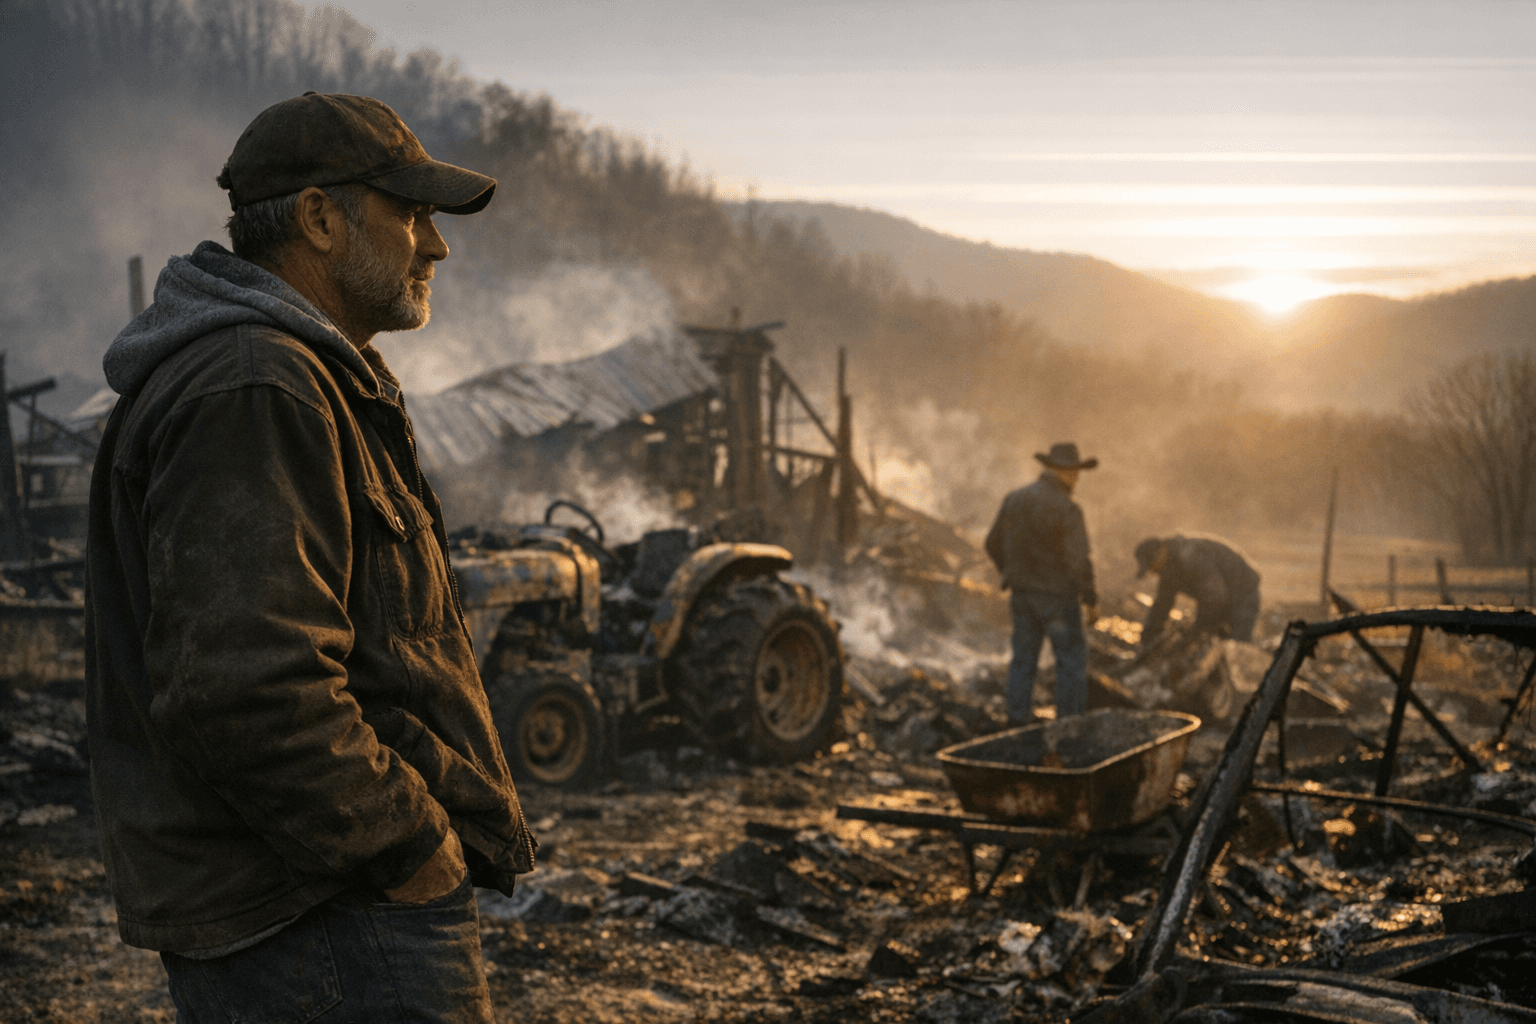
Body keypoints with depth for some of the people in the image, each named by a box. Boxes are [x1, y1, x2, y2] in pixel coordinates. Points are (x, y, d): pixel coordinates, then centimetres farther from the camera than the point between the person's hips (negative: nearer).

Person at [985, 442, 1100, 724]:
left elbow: (994, 544, 9)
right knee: (1072, 658, 8)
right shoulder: (1067, 509, -21)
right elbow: (1078, 561, -23)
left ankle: (1019, 718, 23)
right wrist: (1091, 600, -10)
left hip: (1022, 593, 6)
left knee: (1024, 657, 17)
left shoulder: (1014, 499, -2)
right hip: (1057, 596, -6)